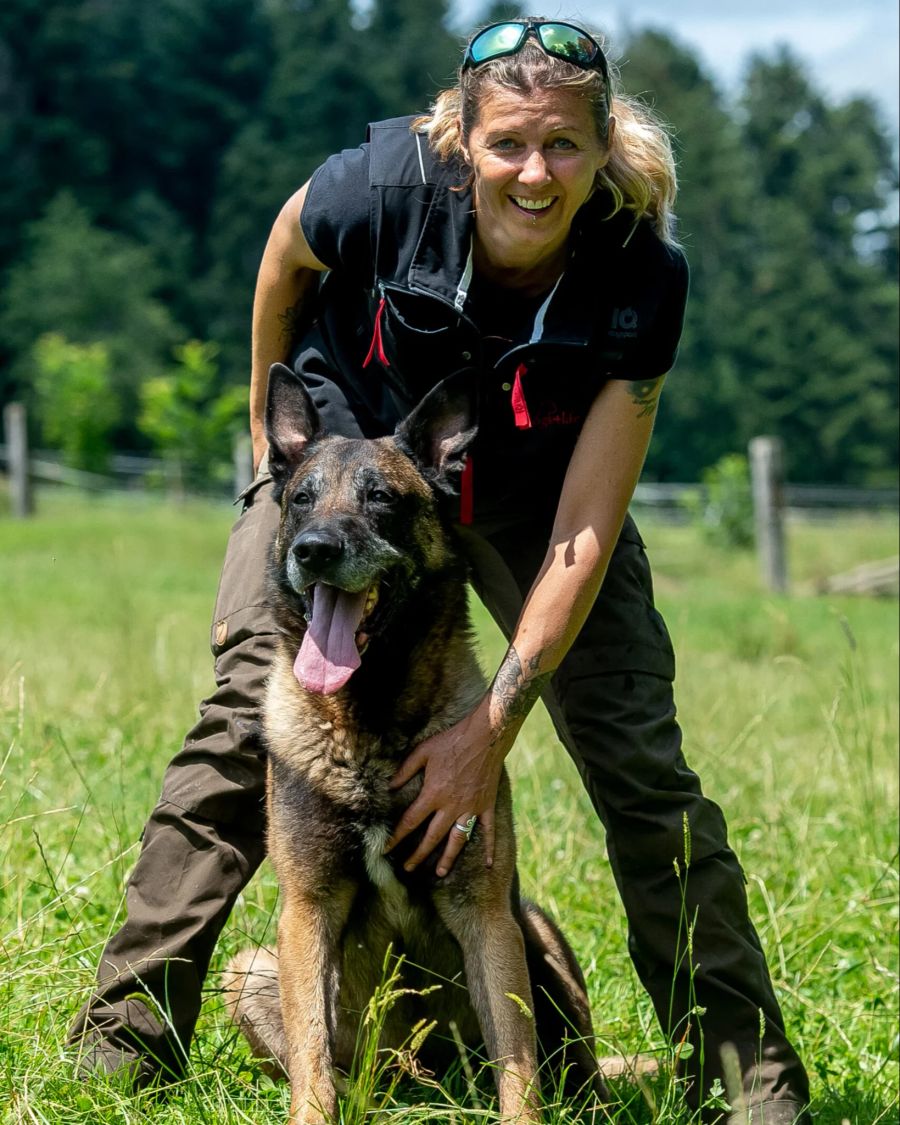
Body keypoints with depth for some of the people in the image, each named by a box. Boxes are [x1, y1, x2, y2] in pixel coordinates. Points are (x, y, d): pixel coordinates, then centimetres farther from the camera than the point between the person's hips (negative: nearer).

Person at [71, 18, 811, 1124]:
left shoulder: (641, 282, -30)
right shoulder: (382, 191, -31)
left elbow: (583, 533, -29)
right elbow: (287, 256, -4)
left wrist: (495, 719, -34)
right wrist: (269, 420, 7)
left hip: (538, 487, 0)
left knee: (636, 751, -8)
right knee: (248, 710, -14)